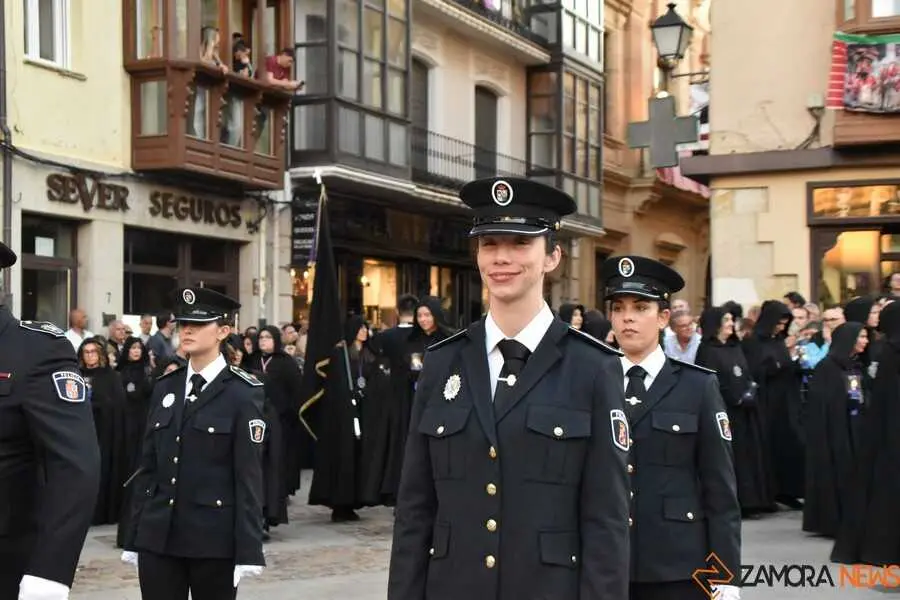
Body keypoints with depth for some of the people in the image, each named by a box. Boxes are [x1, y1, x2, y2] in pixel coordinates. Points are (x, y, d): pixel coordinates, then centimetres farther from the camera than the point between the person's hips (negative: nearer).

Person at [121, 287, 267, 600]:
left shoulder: (243, 393, -5)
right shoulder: (164, 387, 10)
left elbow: (249, 475, -9)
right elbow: (148, 465, 11)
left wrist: (248, 551, -14)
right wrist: (134, 536, 8)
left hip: (214, 539, -4)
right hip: (157, 536, 4)